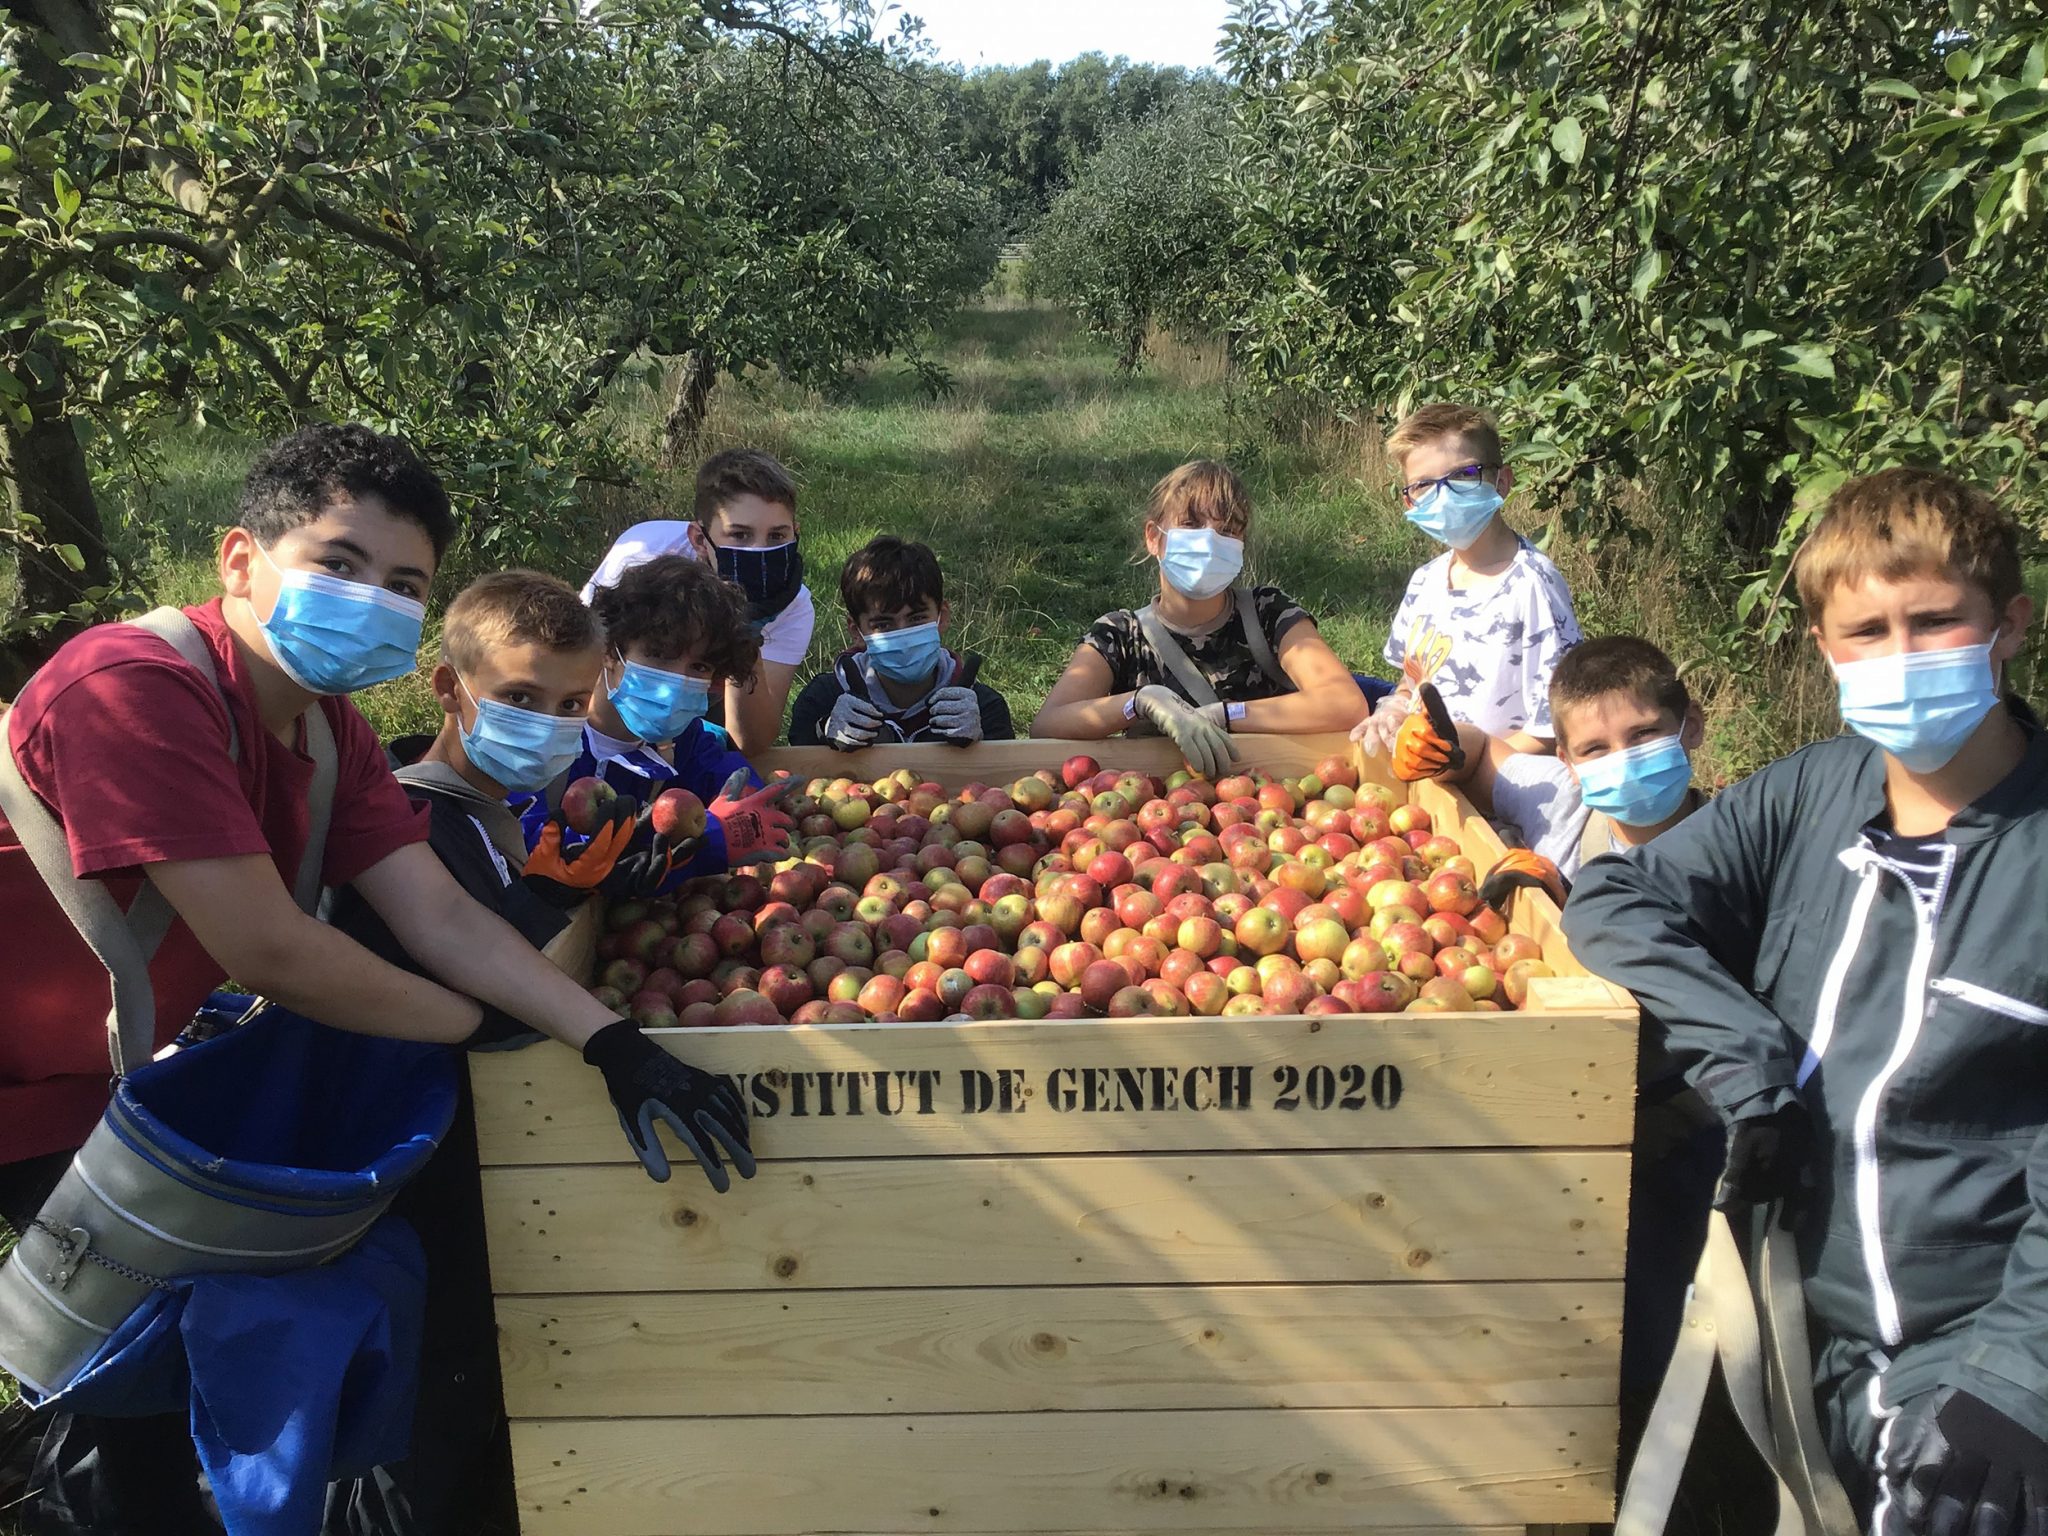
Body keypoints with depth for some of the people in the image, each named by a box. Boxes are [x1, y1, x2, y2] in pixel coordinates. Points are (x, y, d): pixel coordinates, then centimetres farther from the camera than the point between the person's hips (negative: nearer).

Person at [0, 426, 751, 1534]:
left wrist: (614, 1044, -24)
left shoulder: (328, 729, -5)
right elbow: (269, 953, -34)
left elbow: (443, 918, -11)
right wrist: (481, 1026, -20)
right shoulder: (133, 686, -32)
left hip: (98, 1081, 8)